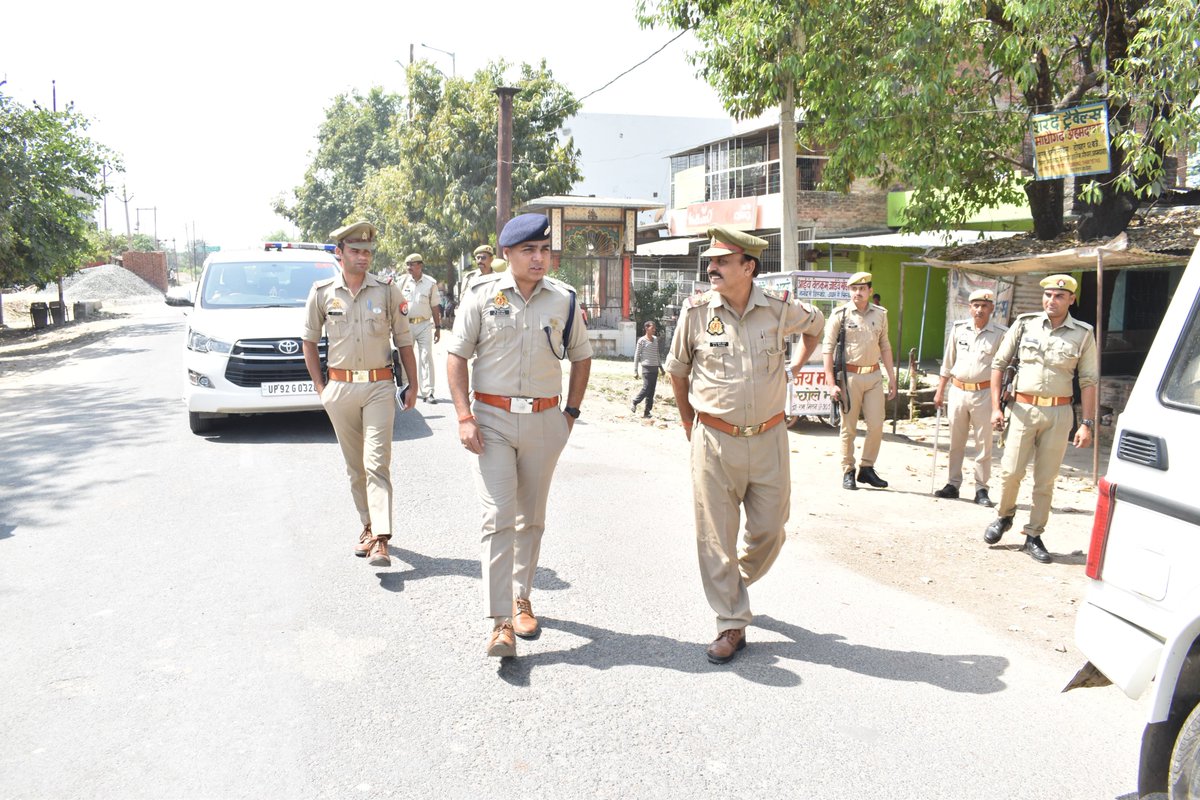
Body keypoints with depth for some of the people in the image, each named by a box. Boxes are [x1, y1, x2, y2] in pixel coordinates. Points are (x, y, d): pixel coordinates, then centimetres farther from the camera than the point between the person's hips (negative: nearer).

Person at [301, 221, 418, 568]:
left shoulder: (388, 291, 1)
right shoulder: (322, 292, 4)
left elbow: (404, 341, 7)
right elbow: (309, 340, 12)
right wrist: (320, 385, 5)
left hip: (379, 386, -2)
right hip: (339, 387, 2)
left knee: (377, 463, -10)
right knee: (354, 465, 10)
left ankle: (380, 540, -14)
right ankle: (368, 526, 24)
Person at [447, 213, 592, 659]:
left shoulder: (564, 300, 4)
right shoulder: (482, 296, -2)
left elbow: (581, 357, 15)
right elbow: (457, 357, 0)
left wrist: (571, 412, 7)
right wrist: (464, 417, -9)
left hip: (545, 421, 3)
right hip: (492, 419, -2)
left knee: (531, 518, 13)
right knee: (498, 517, -8)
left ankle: (521, 599, 30)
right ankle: (500, 621, -6)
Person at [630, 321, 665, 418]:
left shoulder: (655, 339, 13)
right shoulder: (642, 340, -4)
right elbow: (636, 356, -3)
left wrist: (661, 367, 20)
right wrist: (635, 370, -8)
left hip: (655, 368, 6)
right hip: (646, 367, -6)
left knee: (651, 391, 3)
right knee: (646, 389, -13)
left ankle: (647, 412, 7)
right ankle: (634, 402, 11)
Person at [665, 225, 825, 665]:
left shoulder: (779, 308, -3)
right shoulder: (697, 311, -6)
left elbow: (816, 323, 21)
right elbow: (677, 368, 9)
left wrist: (795, 365, 17)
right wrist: (689, 421, 14)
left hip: (768, 438, 2)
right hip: (715, 440, -1)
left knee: (770, 530, 8)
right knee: (716, 535, 1)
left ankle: (739, 581, 39)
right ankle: (731, 625, 14)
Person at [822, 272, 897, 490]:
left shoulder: (880, 314, 9)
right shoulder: (840, 314, -4)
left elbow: (885, 347, 16)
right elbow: (828, 349, -5)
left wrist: (892, 377, 12)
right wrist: (831, 383, -11)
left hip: (874, 376, 4)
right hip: (849, 376, -4)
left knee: (877, 426, 2)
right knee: (849, 428, 3)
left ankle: (867, 468, 18)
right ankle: (848, 472, 14)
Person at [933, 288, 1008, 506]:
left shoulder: (1000, 333, -4)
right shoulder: (958, 328, 5)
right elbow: (947, 362, 12)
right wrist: (940, 390, 10)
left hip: (984, 393, -3)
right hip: (958, 391, 3)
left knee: (984, 445, 2)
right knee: (955, 443, 10)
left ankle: (981, 489, 11)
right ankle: (952, 484, 20)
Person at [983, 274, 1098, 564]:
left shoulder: (1083, 334, 2)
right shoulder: (1025, 324, 2)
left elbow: (1088, 381, 3)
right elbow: (999, 364, 6)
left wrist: (1087, 424, -3)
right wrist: (995, 407, 0)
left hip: (1059, 413, 0)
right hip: (1023, 408, 0)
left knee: (1045, 480, 4)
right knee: (1011, 472, -3)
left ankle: (1033, 537, 16)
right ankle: (1004, 517, 24)